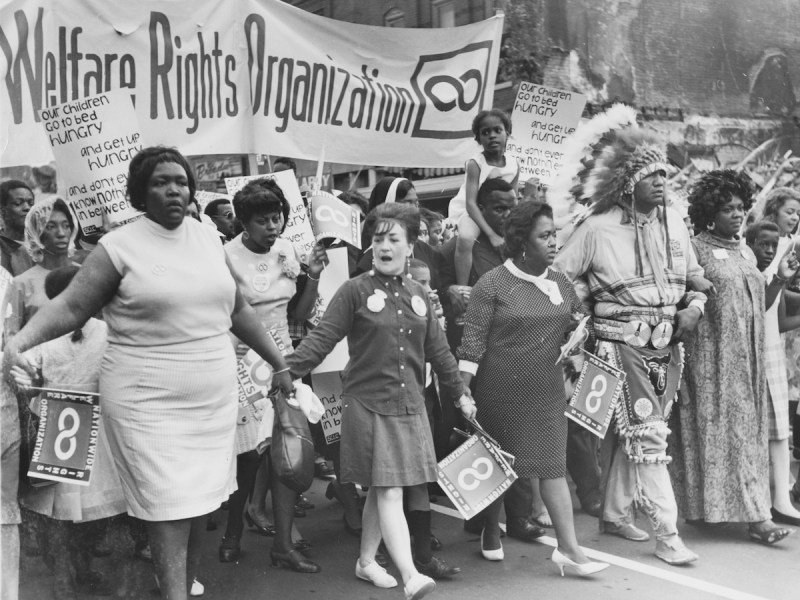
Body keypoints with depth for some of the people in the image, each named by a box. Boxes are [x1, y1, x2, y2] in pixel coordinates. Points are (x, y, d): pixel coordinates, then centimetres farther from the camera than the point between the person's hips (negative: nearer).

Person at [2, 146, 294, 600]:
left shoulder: (208, 238, 9)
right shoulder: (120, 246, -6)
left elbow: (238, 309, 17)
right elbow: (70, 307, -9)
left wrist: (279, 363, 20)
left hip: (214, 398, 5)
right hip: (150, 402, -5)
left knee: (203, 498, 13)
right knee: (169, 509, -5)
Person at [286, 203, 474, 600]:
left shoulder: (417, 294, 9)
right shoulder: (355, 291, -6)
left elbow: (437, 350, 16)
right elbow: (323, 338, -12)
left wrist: (459, 394, 20)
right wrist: (289, 370, -25)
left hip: (409, 404, 5)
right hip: (368, 403, -5)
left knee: (381, 491, 13)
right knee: (389, 492, -7)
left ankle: (366, 562, 29)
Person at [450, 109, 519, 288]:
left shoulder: (514, 165, -5)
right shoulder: (475, 163, -20)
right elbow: (471, 204, -25)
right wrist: (492, 234, -33)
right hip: (468, 212, -7)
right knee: (465, 238, -37)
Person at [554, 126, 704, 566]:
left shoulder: (673, 222, 9)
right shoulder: (597, 228, -7)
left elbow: (694, 275, 17)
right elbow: (561, 275, -1)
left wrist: (694, 306, 0)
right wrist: (589, 309, -6)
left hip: (666, 344, 5)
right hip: (621, 344, -5)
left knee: (625, 431, 14)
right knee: (646, 434, -7)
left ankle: (615, 513, 29)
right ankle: (667, 533, -1)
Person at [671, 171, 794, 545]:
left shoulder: (746, 252, 16)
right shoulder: (696, 248, -6)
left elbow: (755, 304, 19)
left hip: (746, 357, 7)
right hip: (712, 354, -7)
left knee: (747, 428, 7)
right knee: (717, 427, -5)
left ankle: (755, 515, 12)